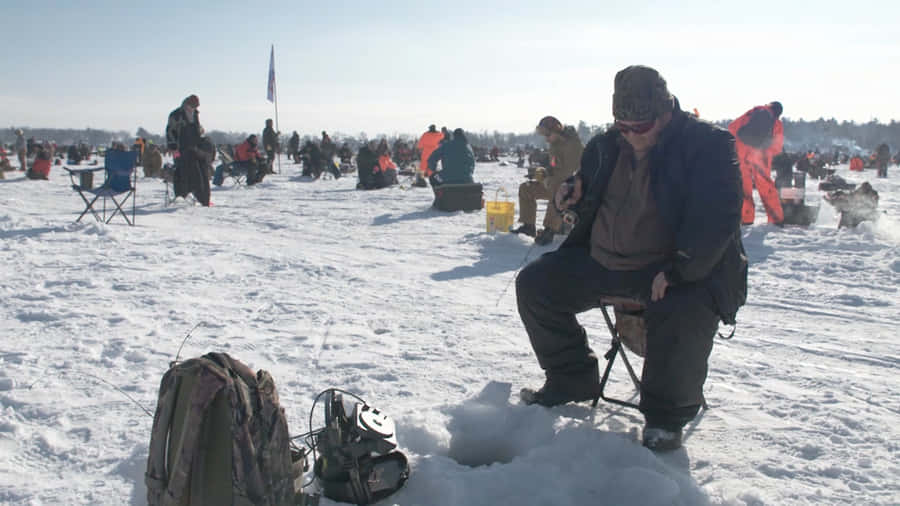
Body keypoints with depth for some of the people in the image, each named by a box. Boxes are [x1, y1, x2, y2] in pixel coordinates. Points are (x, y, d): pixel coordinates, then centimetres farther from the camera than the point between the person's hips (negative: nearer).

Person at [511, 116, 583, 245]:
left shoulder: (573, 144, -19)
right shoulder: (555, 144, 9)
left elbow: (569, 172, -25)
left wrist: (548, 179, -22)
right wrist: (545, 172, -4)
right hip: (555, 183, 9)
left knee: (555, 186, -41)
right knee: (526, 188, 0)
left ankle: (550, 230, -43)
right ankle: (528, 226, 2)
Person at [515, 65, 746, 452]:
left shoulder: (708, 145, -11)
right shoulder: (606, 146, 8)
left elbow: (717, 218, -21)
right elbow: (591, 204, 23)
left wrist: (677, 272, -30)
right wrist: (575, 196, -2)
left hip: (682, 268, -6)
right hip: (603, 261, 6)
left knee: (683, 315, -37)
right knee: (535, 284, -2)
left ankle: (666, 415, -11)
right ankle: (571, 380, 15)